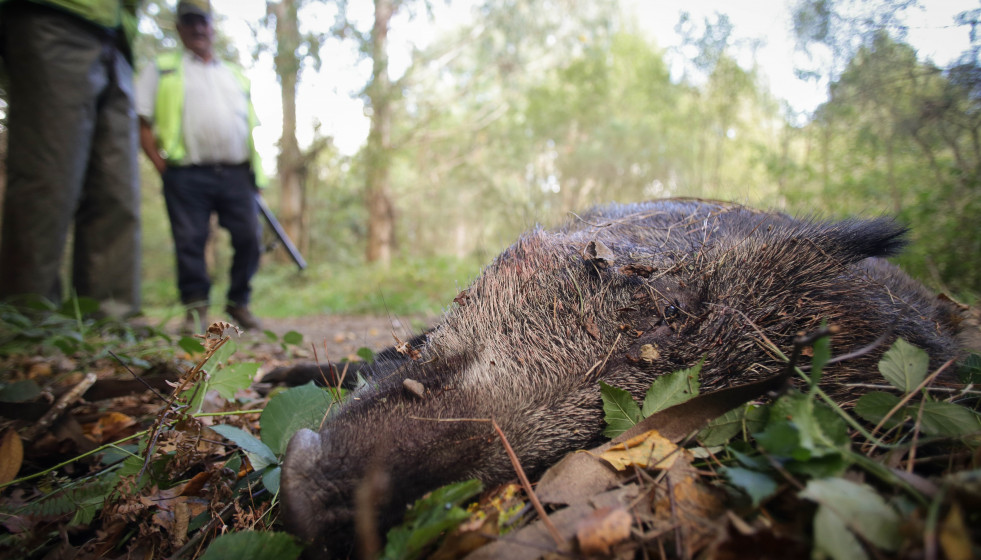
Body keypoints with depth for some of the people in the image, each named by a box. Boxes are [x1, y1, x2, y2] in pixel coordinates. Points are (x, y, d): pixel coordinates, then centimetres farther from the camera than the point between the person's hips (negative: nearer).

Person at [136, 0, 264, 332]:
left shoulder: (236, 76, 25)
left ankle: (239, 303, 11)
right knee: (190, 242, -6)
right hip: (187, 174, -2)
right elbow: (143, 124, 8)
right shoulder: (162, 70, 15)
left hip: (236, 173, 2)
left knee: (250, 239, -5)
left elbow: (249, 126, 24)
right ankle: (195, 307, 7)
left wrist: (253, 171, 13)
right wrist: (162, 167, -5)